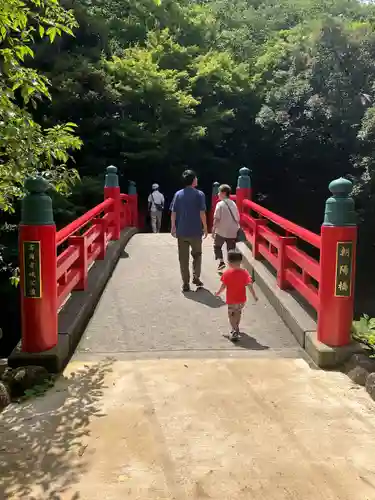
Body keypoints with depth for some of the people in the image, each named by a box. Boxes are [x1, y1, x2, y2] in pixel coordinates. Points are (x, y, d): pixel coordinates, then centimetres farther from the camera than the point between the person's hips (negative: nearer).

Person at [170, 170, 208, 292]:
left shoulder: (178, 194, 3)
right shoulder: (199, 194, -6)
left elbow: (173, 213, 2)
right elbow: (202, 213, -8)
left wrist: (173, 227, 12)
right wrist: (205, 227, 1)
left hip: (181, 231, 2)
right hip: (195, 231, -2)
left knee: (183, 258, 7)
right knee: (197, 254, 19)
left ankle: (185, 284, 9)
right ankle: (196, 277, 9)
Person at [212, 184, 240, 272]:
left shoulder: (220, 204, -11)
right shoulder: (233, 204, 7)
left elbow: (216, 219, -13)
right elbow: (238, 218, 10)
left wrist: (213, 230, -5)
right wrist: (236, 229, 20)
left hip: (221, 231, -4)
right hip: (232, 232, 4)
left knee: (217, 246, 17)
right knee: (231, 250, 10)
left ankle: (221, 262, 5)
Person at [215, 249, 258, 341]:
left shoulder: (227, 273, -16)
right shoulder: (244, 272, -11)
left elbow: (223, 286, -11)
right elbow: (249, 285, -15)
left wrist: (218, 293, 7)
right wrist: (254, 296, -7)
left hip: (231, 300, -3)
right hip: (242, 299, 3)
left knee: (231, 315, 9)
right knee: (238, 313, 26)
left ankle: (235, 332, -8)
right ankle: (236, 328, 45)